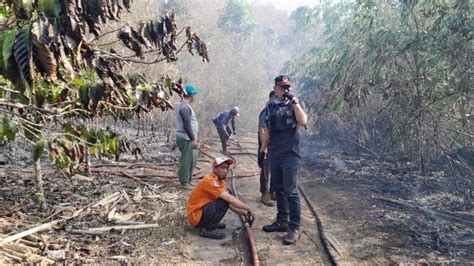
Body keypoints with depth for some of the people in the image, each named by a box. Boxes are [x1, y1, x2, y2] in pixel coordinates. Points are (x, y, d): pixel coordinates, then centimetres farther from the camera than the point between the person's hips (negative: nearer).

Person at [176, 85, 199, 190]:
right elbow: (187, 125, -23)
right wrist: (193, 139, -21)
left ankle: (188, 180, 26)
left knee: (192, 160, 16)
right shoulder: (185, 107, -18)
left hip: (188, 138, 10)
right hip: (186, 139, -10)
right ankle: (184, 183, 4)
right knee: (186, 160, -4)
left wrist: (194, 138, 23)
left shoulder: (182, 105, 15)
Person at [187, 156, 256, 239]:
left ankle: (211, 222, 12)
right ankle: (208, 229, -12)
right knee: (224, 201, -23)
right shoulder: (210, 181, -23)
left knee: (227, 197, 5)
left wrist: (243, 213, -4)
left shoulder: (220, 181, 6)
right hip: (196, 217, -9)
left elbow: (230, 204, 8)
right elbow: (230, 200, -29)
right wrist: (248, 209, -22)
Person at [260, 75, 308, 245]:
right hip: (274, 154, 5)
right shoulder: (270, 106, 10)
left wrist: (294, 101, -21)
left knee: (291, 191, -6)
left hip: (290, 155, -5)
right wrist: (262, 149, 16)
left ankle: (294, 228, 1)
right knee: (278, 189, 12)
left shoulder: (294, 104, -2)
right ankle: (282, 221, 25)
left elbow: (303, 121, -20)